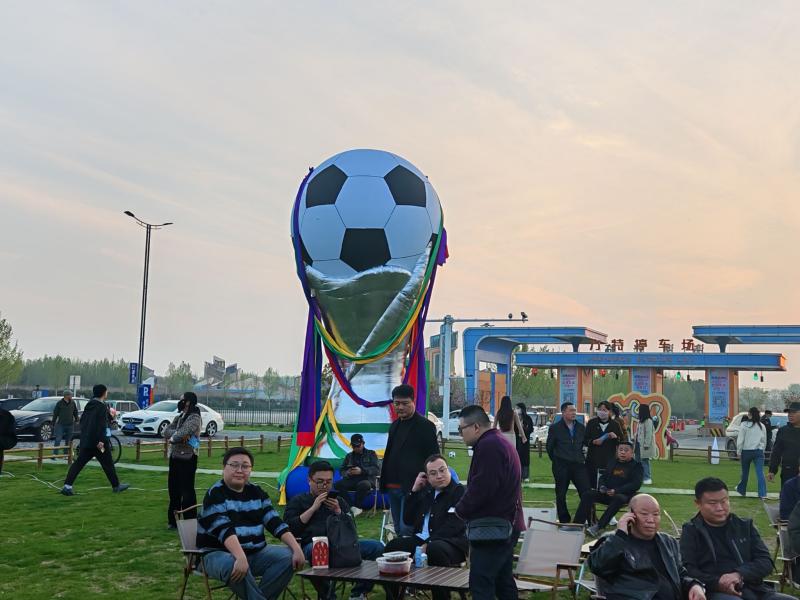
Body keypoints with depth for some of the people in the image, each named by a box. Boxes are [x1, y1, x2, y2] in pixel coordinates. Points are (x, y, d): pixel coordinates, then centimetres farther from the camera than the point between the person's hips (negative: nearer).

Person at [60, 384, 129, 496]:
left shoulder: (89, 405, 14)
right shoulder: (102, 407, -15)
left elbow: (82, 420, 21)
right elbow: (100, 425, -23)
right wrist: (100, 441, -24)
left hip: (85, 441, 8)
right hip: (97, 442, -8)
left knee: (79, 463, 5)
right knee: (108, 464, 5)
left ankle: (67, 486, -5)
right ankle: (116, 486, 16)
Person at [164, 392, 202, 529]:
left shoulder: (194, 418, -11)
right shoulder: (179, 417, 15)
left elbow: (182, 433, -24)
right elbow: (166, 432, 2)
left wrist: (172, 437, -4)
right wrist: (179, 435, -15)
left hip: (187, 458, -8)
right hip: (174, 457, 8)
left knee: (187, 490, -3)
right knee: (173, 489, 14)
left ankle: (189, 521, 4)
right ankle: (173, 520, 25)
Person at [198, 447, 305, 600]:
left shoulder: (256, 492, 8)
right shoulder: (215, 495, -11)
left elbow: (276, 523, 3)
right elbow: (224, 530, -26)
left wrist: (297, 549, -11)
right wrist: (240, 557, -41)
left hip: (256, 553, 6)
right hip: (219, 554, -6)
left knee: (287, 557, -15)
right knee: (234, 566, -38)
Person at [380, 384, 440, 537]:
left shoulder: (425, 426, -6)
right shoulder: (394, 426, 16)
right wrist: (384, 482, 15)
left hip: (412, 487, -8)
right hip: (392, 487, 8)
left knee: (406, 529, -14)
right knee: (398, 529, 12)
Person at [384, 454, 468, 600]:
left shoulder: (459, 491, -4)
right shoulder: (426, 492, 17)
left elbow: (453, 526, -16)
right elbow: (408, 520, 14)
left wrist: (428, 544, -23)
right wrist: (414, 491, 5)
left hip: (451, 542, -6)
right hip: (421, 539, 7)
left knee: (435, 549, -37)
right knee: (392, 546, -11)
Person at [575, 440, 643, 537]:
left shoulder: (636, 466, 3)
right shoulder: (612, 462, 19)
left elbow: (636, 484, -9)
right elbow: (603, 477, 21)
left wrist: (616, 491, -20)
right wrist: (602, 487, -4)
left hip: (625, 495, -5)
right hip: (607, 493, 5)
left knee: (618, 498, -39)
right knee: (587, 495, -18)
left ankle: (598, 527, -44)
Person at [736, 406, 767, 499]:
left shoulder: (744, 425, -8)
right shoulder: (762, 426, 5)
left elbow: (740, 440, -8)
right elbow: (764, 441, 11)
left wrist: (739, 452, 0)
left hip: (746, 451, -2)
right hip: (759, 452, 2)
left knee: (745, 472, 13)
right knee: (760, 472, -4)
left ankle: (741, 490, 30)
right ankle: (762, 494, -12)